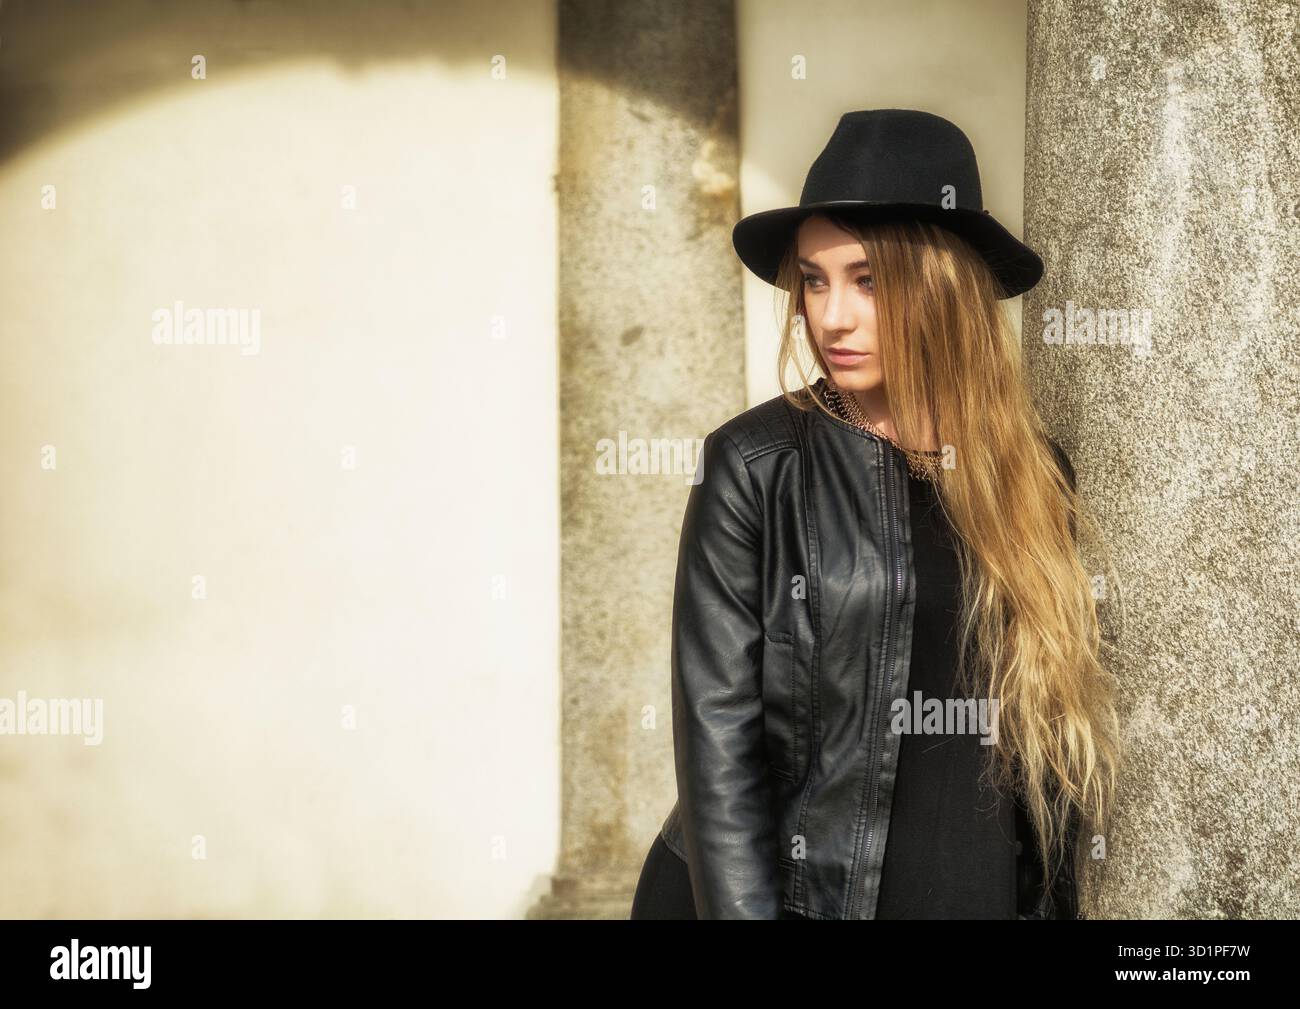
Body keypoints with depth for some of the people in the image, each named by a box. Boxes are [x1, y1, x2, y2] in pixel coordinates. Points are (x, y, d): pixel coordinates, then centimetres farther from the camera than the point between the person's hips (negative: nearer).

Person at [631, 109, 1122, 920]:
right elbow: (719, 732, -10)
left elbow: (1061, 724, 10)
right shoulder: (756, 467, -7)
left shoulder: (1035, 474, 3)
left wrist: (1052, 898, 5)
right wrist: (742, 909, -16)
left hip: (992, 892, 3)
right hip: (795, 890, -3)